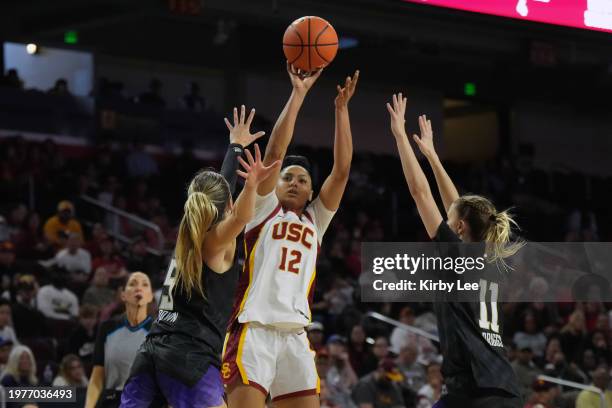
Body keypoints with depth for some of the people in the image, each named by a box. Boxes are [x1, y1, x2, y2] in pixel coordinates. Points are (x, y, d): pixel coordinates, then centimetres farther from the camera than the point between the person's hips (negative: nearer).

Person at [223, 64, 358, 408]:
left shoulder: (315, 221, 21)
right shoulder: (264, 209, 12)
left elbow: (342, 170, 12)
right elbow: (275, 152, 0)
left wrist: (341, 108, 6)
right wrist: (298, 95, -2)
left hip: (296, 336, 5)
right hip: (254, 330, -5)